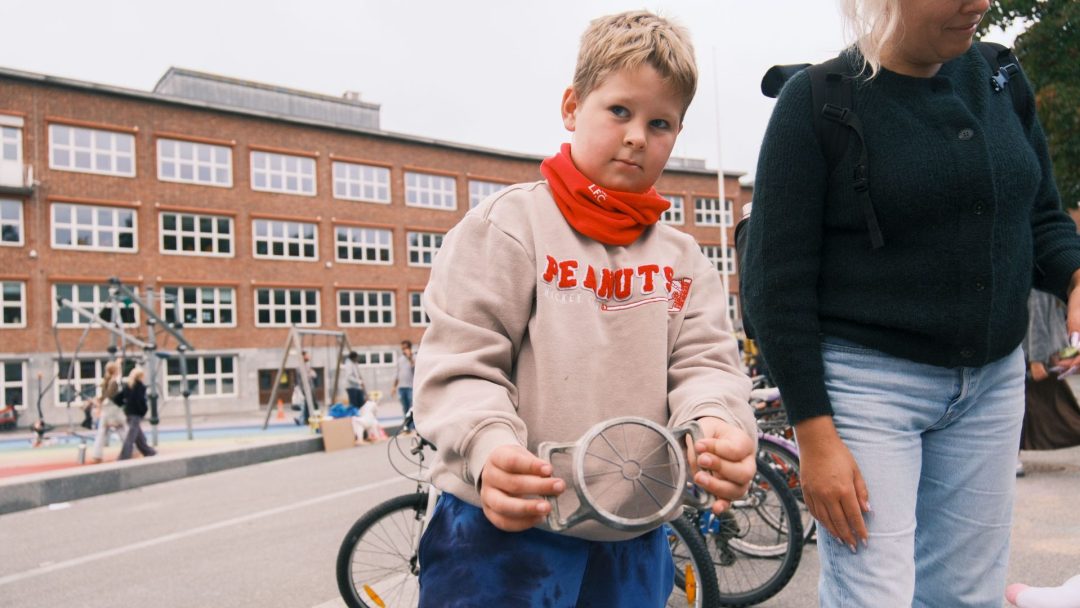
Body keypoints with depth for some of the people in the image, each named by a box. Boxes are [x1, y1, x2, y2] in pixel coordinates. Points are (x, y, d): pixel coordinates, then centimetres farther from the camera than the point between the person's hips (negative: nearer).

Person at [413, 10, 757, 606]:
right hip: (502, 526, -4)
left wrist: (715, 423, -21)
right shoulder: (510, 223, -5)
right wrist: (489, 450, -28)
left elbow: (704, 361, 1)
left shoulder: (683, 259, 9)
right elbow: (458, 366, -11)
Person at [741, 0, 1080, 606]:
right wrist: (814, 434, -14)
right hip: (868, 380, -5)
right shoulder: (818, 99, -8)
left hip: (994, 379, 6)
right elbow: (776, 281, -11)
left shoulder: (998, 79, 8)